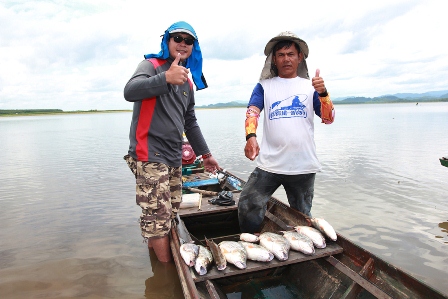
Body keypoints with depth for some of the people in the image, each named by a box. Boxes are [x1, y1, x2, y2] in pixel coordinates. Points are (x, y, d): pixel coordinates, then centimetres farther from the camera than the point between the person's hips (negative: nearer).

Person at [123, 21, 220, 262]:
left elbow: (190, 122, 24)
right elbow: (130, 91, -23)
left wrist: (205, 153, 22)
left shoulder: (187, 82, 19)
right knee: (158, 217, -6)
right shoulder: (152, 65, -2)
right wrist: (166, 78, -39)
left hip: (173, 158, 8)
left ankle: (154, 256, 29)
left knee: (171, 215, 11)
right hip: (149, 156, -7)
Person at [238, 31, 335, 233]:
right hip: (269, 164, -1)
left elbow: (328, 118, 2)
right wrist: (251, 137, -29)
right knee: (247, 208, -9)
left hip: (303, 166, 1)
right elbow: (252, 111, -8)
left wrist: (322, 93, -17)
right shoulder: (264, 86, 8)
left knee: (302, 219, 14)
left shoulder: (310, 86, 10)